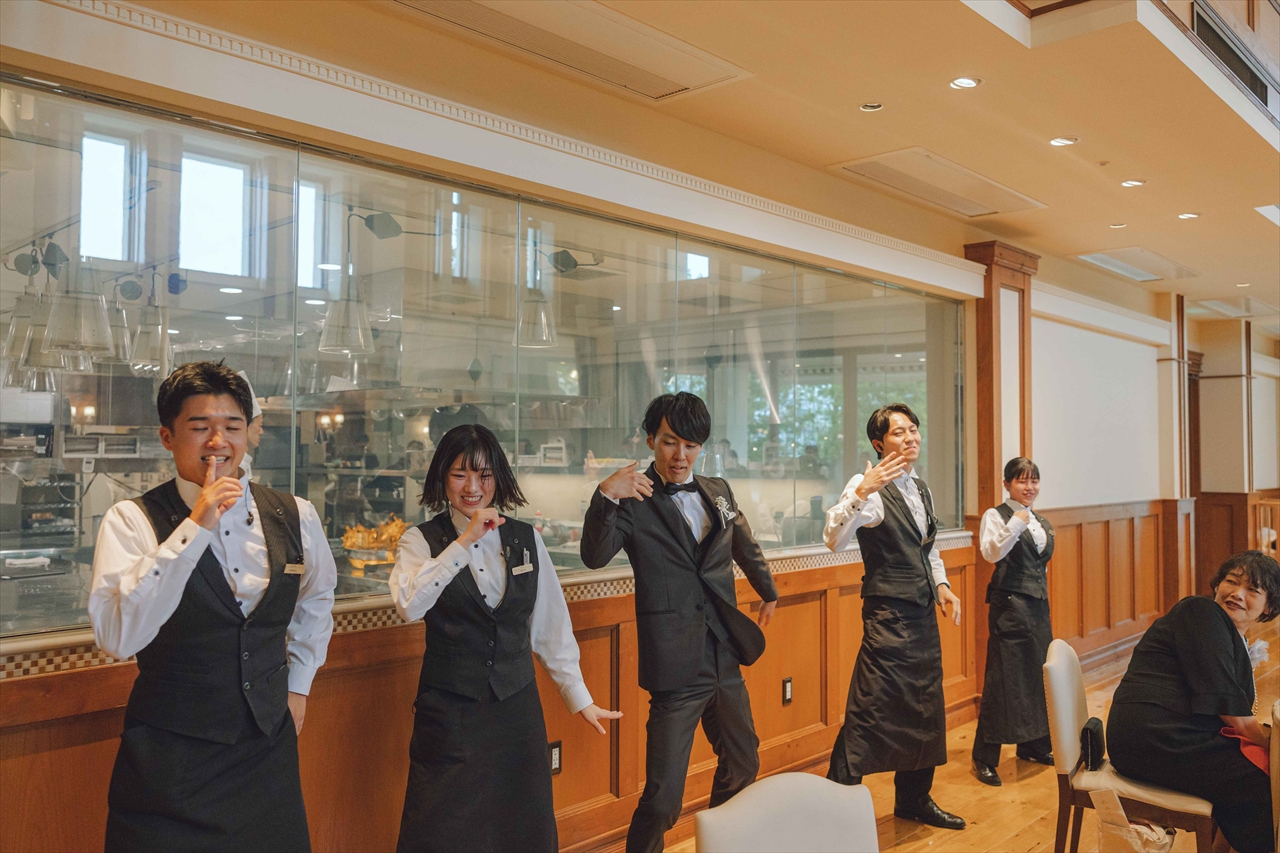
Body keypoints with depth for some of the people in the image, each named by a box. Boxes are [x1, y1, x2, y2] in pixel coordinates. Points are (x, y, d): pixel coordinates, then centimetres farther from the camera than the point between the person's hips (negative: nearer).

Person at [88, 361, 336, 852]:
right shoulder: (131, 521, -11)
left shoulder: (296, 517, -1)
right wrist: (195, 527, -28)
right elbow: (116, 638, -26)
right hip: (169, 758, -3)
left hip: (270, 748, 4)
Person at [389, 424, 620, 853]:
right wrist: (465, 541, -24)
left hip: (517, 709, 3)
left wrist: (580, 699, 9)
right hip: (449, 715, -3)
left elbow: (551, 627, 9)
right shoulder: (422, 540, -4)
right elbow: (408, 606, -23)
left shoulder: (527, 539, 5)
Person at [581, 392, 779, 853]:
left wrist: (768, 591, 40)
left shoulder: (717, 491, 8)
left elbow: (745, 545, 26)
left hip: (725, 659, 7)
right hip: (677, 667, -7)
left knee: (743, 765, 24)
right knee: (663, 798, -5)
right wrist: (605, 497, -42)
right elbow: (595, 556, -26)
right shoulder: (634, 501, -11)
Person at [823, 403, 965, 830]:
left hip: (923, 614, 8)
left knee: (925, 709, 16)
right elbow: (833, 538, -28)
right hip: (888, 616, -8)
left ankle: (914, 799, 33)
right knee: (869, 713, -10)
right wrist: (861, 491, -39)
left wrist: (941, 586, 11)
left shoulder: (921, 490, 13)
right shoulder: (869, 487, -13)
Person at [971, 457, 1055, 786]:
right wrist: (1015, 523, -29)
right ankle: (984, 758, 0)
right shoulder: (995, 516, -6)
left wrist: (1043, 595, 16)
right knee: (1003, 677, -7)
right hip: (1009, 605, -7)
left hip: (1038, 605, 7)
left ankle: (1033, 746, 28)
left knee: (1038, 674, 12)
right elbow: (991, 552, -23)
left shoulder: (1042, 523, 14)